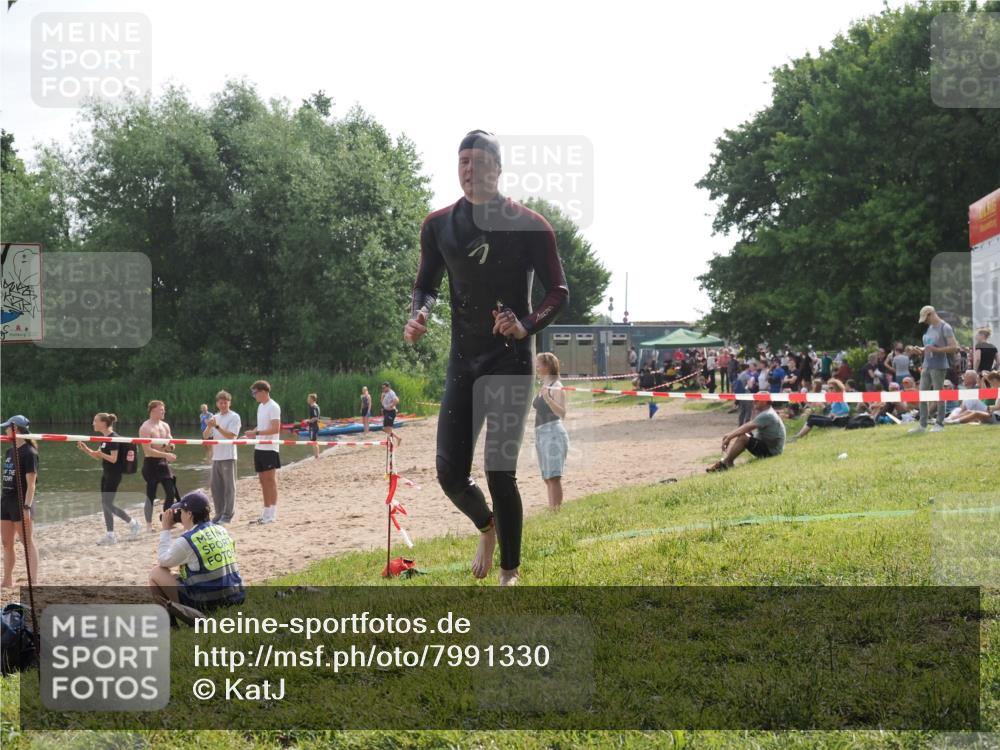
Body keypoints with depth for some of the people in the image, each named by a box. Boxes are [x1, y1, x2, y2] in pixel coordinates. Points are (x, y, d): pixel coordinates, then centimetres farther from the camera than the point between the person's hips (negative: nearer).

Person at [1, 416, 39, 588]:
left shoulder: (29, 453, -13)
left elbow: (31, 483, -16)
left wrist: (27, 507, -21)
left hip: (21, 502, -8)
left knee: (28, 542, -4)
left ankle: (34, 580, -3)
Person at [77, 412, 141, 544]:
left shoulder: (113, 438, -16)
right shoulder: (105, 438, 12)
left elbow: (113, 459, -20)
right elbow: (98, 456, 18)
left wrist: (101, 453, -22)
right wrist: (85, 449, 7)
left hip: (114, 475, -10)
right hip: (106, 474, 10)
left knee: (107, 503, -9)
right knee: (105, 504, 7)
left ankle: (133, 523, 3)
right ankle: (110, 535, 11)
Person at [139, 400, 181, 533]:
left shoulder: (165, 426, 10)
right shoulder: (145, 428, -13)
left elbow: (171, 446, 18)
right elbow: (148, 450, -20)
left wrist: (170, 446, -6)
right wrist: (166, 455, -25)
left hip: (163, 462, 7)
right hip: (151, 463, -7)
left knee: (171, 492, 4)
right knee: (151, 495, -2)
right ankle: (149, 525, 7)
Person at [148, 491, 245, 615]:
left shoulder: (187, 540, -14)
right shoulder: (222, 531, 7)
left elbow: (163, 560, 3)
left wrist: (165, 530, 10)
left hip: (205, 603, -8)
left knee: (156, 572, 7)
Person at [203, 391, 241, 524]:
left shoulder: (234, 417, -4)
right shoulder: (214, 418, 15)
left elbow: (231, 435, -14)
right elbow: (205, 436, 11)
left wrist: (216, 426, -20)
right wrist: (209, 426, -9)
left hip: (228, 457, -7)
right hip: (216, 457, 7)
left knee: (229, 487, -2)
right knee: (215, 486, 9)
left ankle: (228, 515, 2)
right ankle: (219, 514, 17)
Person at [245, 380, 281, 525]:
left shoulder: (273, 407, -12)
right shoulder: (261, 406, 16)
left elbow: (275, 429, -19)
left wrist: (256, 433, -23)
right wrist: (252, 433, 7)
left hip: (270, 449, -9)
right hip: (259, 448, 9)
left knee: (270, 479, -6)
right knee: (263, 480, 10)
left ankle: (272, 514, -3)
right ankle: (266, 512, 16)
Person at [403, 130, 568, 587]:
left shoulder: (528, 225, -6)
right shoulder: (439, 225, 5)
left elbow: (558, 291, -3)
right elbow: (426, 285, 15)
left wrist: (526, 326, -22)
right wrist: (417, 316, -8)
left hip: (512, 360, -4)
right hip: (463, 360, 4)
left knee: (500, 473, -8)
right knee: (450, 472, -1)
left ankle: (509, 574, 9)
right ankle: (486, 526, 33)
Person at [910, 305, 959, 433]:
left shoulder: (945, 328, -9)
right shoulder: (929, 328, 15)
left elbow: (954, 347, -15)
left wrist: (935, 349, -22)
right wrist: (921, 350, 6)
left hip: (939, 366, -8)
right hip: (927, 365, 8)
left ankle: (939, 424, 5)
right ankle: (923, 424, 11)